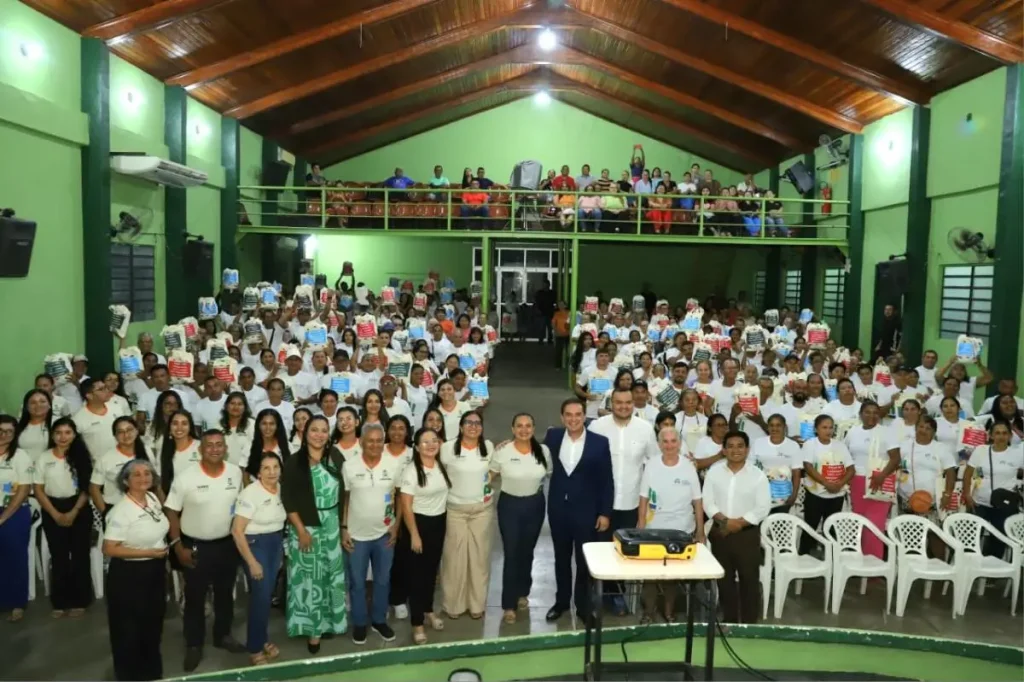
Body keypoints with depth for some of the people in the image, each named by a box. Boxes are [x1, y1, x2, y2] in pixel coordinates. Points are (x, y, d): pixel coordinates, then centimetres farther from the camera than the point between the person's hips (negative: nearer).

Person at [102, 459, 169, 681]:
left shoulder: (153, 499, -1)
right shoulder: (121, 511, -23)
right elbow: (109, 549, -24)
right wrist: (147, 553, -24)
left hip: (155, 571, 8)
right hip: (129, 575, -8)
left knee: (153, 625, 23)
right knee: (130, 630, 10)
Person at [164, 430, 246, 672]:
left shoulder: (236, 472, -6)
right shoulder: (185, 476, -16)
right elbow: (171, 512, -9)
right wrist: (178, 546, -12)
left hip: (227, 544, 3)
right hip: (196, 546, -3)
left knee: (225, 593, 19)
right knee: (195, 597, 10)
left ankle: (223, 635, 38)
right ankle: (193, 645, 26)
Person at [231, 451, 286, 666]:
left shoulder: (281, 489, 1)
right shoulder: (250, 493, -18)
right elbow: (237, 531, -18)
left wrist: (281, 551, 12)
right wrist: (252, 562, -17)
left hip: (276, 544, 6)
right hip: (255, 545, -6)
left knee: (268, 594, 12)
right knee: (260, 597, -4)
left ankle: (263, 639, 31)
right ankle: (254, 648, 13)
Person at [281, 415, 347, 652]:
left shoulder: (335, 458, 1)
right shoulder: (294, 462, -8)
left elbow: (343, 492, 5)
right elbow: (287, 499, -10)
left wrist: (344, 524, 2)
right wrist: (301, 530, -13)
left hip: (332, 527, 3)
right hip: (306, 527, -3)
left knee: (331, 576, 12)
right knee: (309, 578, 4)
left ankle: (328, 620, 28)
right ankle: (312, 628, 16)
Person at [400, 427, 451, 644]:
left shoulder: (441, 466, 2)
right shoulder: (411, 472, -17)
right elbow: (406, 506, -17)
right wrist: (414, 535, -17)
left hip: (439, 522, 6)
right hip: (419, 522, -6)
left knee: (432, 568, 18)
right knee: (417, 572, 2)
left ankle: (428, 610, 37)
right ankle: (417, 623, 12)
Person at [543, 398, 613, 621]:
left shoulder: (600, 442, -9)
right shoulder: (552, 436, -2)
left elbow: (607, 481, -6)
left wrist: (605, 513, -8)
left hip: (586, 510, -2)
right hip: (558, 509, 3)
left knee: (585, 561, 9)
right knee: (561, 558, 17)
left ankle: (584, 605, 26)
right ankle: (561, 601, 34)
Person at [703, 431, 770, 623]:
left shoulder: (758, 475, -5)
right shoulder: (714, 472, 1)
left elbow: (763, 507, -9)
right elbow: (707, 502, -2)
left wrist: (739, 522, -16)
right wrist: (724, 520, -16)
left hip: (747, 534, -2)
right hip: (720, 532, 2)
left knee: (749, 579, 3)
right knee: (724, 578, 12)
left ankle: (749, 622, 15)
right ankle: (729, 619, 26)